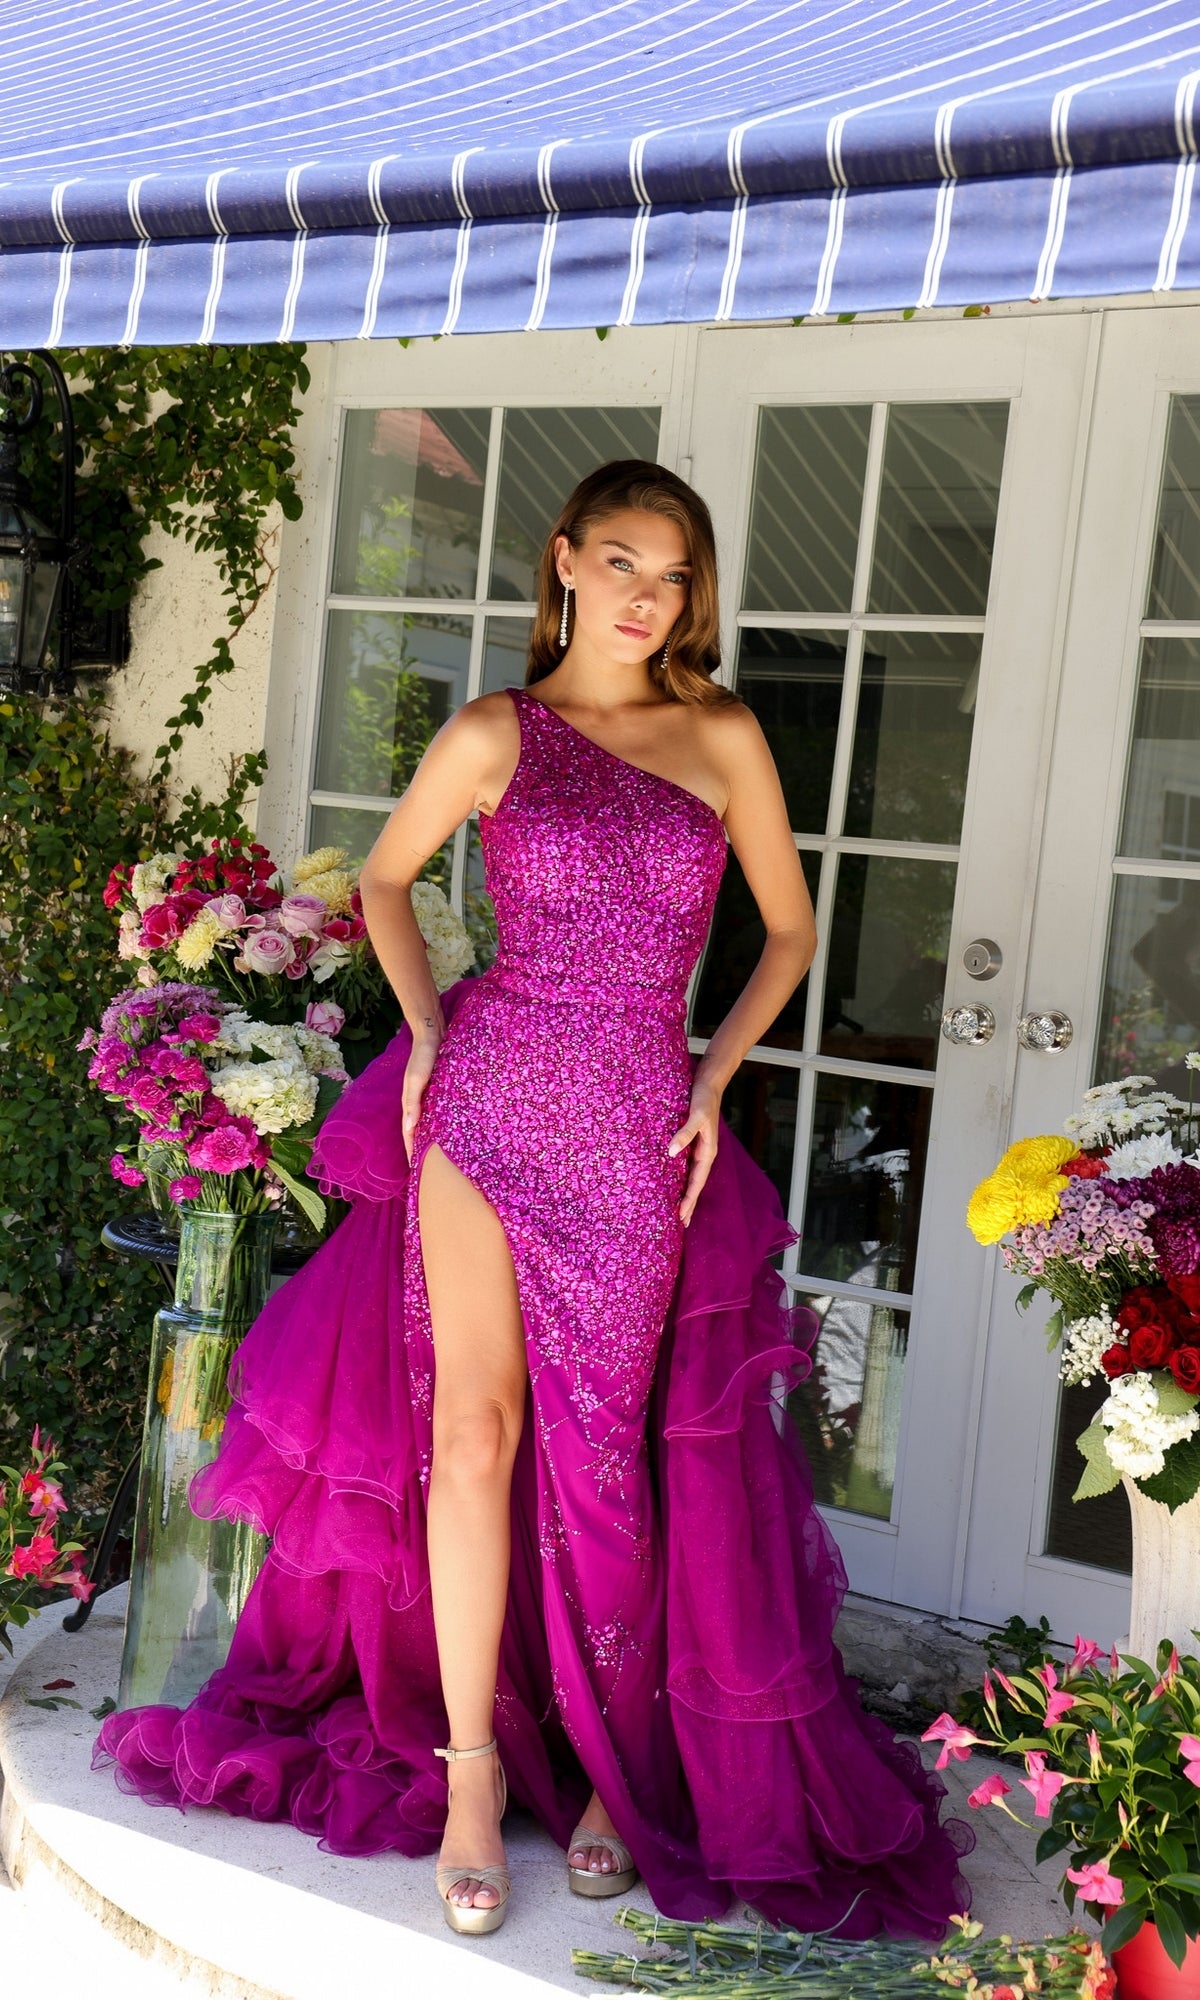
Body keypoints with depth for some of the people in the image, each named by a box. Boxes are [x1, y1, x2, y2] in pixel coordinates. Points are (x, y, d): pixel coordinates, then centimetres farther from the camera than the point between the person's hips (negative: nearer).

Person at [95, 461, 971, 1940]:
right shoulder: (493, 734, 2)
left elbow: (789, 930, 12)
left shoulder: (724, 738, 4)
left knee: (607, 1450, 6)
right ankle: (471, 1768, 10)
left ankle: (609, 1760, 22)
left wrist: (713, 1080, 3)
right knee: (477, 1421, -3)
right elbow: (385, 879, 16)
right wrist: (424, 1026, 3)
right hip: (493, 1095, 0)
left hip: (644, 1125, 1)